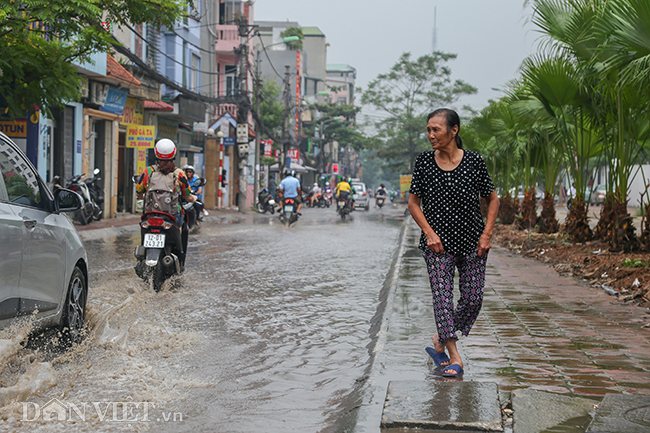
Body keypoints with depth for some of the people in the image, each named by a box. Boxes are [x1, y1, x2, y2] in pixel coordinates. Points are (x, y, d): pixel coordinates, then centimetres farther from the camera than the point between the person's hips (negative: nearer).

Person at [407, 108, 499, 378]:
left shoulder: (474, 161, -3)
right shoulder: (424, 161, -1)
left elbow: (493, 199, 6)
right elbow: (413, 202, 5)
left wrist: (486, 234, -4)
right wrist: (429, 232, -8)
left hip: (472, 241, 1)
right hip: (438, 242, 0)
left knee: (473, 298, 0)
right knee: (442, 295, -8)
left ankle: (441, 341, 22)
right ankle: (454, 358, -1)